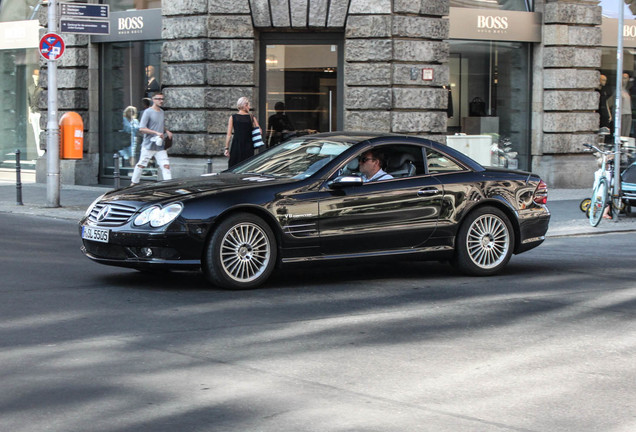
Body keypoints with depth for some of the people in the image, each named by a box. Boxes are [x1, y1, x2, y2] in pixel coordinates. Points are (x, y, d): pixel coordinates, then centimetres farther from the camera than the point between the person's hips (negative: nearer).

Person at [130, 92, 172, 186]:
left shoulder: (161, 112, 14)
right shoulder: (148, 112, -8)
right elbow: (141, 129, -14)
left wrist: (166, 131, 8)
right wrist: (156, 133, -20)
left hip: (160, 146, 5)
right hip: (148, 145, -5)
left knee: (166, 165, -6)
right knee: (141, 165, 4)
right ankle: (134, 182, 18)